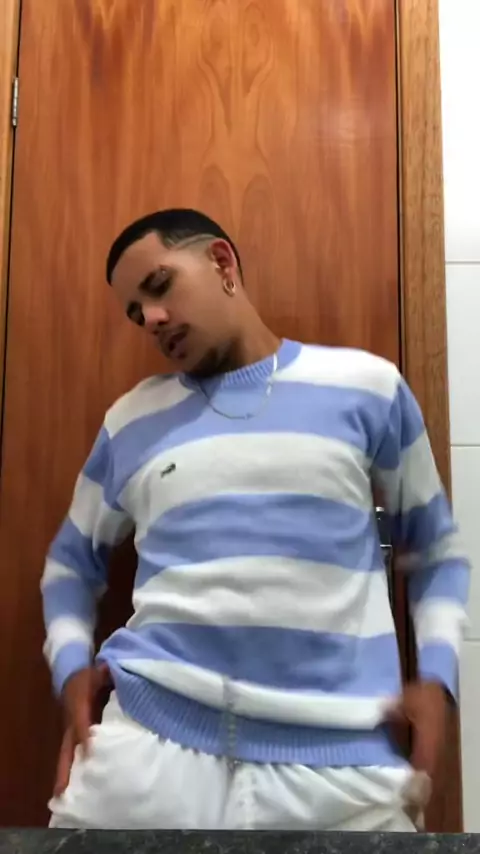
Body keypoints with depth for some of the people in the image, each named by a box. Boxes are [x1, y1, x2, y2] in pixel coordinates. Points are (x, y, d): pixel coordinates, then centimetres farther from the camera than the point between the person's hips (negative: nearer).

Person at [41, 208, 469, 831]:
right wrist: (71, 666, 3)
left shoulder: (367, 386, 6)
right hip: (148, 740, 2)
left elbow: (435, 551, 13)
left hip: (339, 760, -1)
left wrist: (435, 675, 0)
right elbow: (72, 562, 21)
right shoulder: (130, 422, 11)